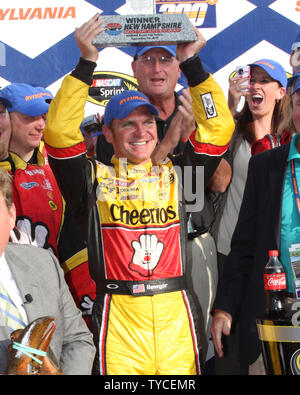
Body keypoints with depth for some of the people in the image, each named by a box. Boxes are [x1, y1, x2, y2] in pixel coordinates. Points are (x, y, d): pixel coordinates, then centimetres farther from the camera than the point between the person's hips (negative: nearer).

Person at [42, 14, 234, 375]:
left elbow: (219, 129, 7)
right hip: (118, 314, -2)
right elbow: (59, 132, -6)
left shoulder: (176, 174, 12)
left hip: (176, 313, 2)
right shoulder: (94, 178, 6)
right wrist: (86, 63, -9)